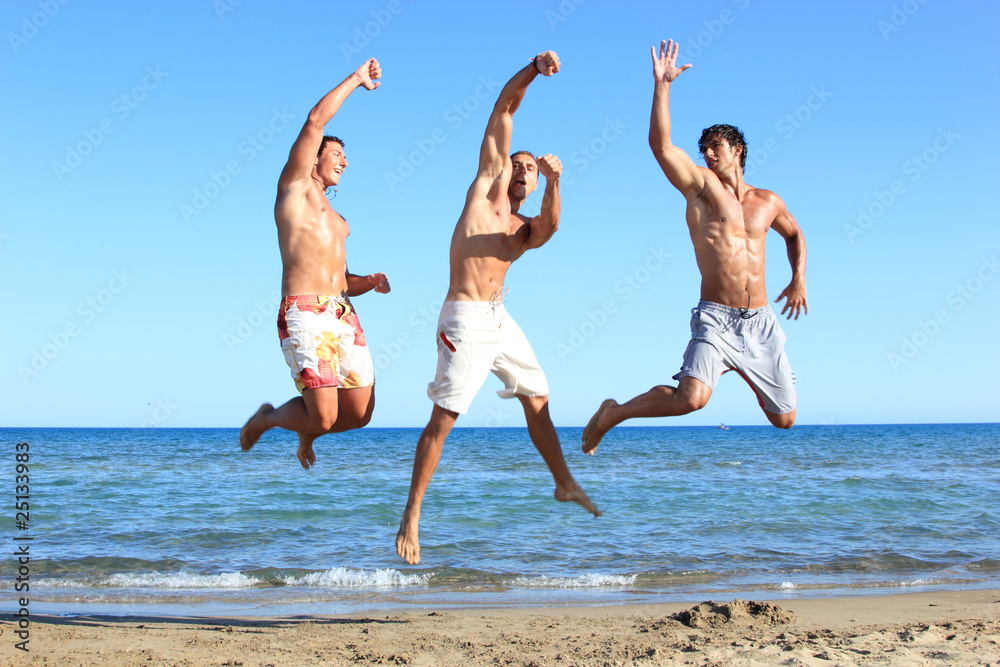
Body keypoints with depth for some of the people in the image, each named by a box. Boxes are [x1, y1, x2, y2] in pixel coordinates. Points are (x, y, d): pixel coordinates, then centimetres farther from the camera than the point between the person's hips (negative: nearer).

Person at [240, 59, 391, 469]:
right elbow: (315, 122, -1)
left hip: (344, 315, 7)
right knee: (324, 418, -14)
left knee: (359, 414, 1)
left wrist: (369, 282, 7)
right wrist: (356, 80, 9)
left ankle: (306, 430, 34)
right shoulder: (294, 186, 9)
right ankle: (265, 419, 19)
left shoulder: (337, 221, 29)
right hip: (304, 314, -7)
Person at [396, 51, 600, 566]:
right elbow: (504, 107, 1)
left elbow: (549, 225, -11)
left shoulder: (525, 231, 16)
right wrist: (533, 69, -13)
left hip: (500, 319, 6)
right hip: (465, 319, -6)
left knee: (538, 401, 14)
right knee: (443, 419, -9)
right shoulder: (489, 179, 7)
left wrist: (554, 182, -28)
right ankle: (411, 516, -2)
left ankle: (564, 484, 31)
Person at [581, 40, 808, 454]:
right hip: (715, 319, -4)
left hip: (762, 324, 4)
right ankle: (613, 414, -5)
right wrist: (662, 84, -17)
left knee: (784, 419, 11)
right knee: (691, 398, -29)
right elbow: (660, 143, -13)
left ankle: (747, 374, 45)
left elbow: (794, 235, 34)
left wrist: (798, 280, 18)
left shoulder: (767, 202, 14)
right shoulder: (701, 186, 2)